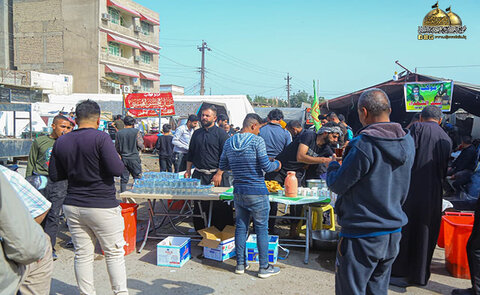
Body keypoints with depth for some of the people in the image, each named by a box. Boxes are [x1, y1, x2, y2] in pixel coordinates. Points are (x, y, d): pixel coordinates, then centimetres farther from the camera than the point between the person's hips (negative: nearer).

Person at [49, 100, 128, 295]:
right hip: (102, 206, -5)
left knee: (82, 255, 12)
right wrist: (120, 160, 1)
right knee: (114, 253, 8)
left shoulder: (61, 142, 4)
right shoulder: (101, 138, -13)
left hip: (73, 206, 5)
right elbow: (116, 170, -19)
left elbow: (54, 175, 10)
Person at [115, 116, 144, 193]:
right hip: (134, 157, -3)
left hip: (123, 158, 3)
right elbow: (140, 144, -10)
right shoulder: (136, 132, -6)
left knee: (124, 179, 8)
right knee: (137, 178, 6)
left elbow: (117, 147, 7)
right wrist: (142, 147, 12)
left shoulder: (119, 133, 3)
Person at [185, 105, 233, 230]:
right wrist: (188, 171, 11)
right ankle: (199, 231, 21)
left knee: (220, 205, -1)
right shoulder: (197, 133, 13)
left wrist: (219, 174, -13)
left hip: (216, 174, -4)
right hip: (199, 175, 5)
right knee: (198, 205, 8)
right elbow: (190, 154, 20)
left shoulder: (220, 133, -3)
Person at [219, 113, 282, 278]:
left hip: (238, 192, 5)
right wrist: (277, 165, 6)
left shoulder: (229, 142, 5)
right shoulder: (257, 141, -12)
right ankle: (264, 267, 11)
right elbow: (266, 167, -14)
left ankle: (240, 264, 21)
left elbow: (223, 166, 11)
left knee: (241, 227, 14)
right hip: (257, 192, -5)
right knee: (262, 229, 4)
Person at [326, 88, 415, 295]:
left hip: (362, 236, -7)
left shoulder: (364, 144, -21)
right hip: (393, 233, 8)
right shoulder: (408, 141, 3)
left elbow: (337, 185, -14)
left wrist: (333, 165, 7)